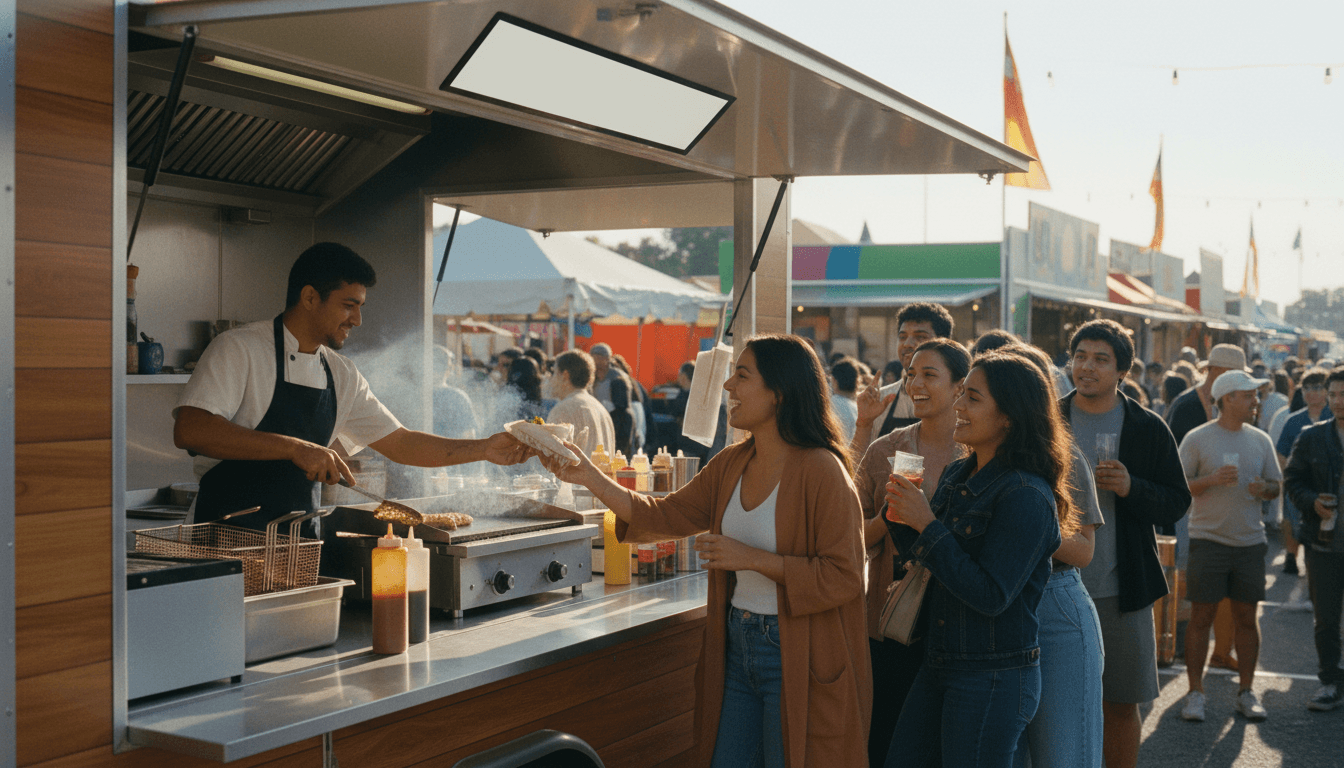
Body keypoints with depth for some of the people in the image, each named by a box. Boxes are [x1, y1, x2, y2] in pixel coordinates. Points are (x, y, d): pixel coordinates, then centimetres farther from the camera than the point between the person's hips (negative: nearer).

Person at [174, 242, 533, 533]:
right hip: (229, 541, -6)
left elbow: (400, 443, 18)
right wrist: (294, 447, -26)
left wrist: (484, 449, 9)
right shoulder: (238, 349, -7)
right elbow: (190, 430, -21)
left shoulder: (342, 376, 12)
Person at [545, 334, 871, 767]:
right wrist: (589, 477, 2)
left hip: (795, 659, -7)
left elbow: (844, 577, -19)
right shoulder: (732, 464, 7)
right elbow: (665, 516, 10)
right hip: (735, 646, 7)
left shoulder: (820, 471, -16)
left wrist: (752, 558, -20)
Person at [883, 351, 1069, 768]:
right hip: (937, 666, 8)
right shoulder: (956, 475, 7)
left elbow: (991, 596, -22)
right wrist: (902, 521, -3)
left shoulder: (1026, 496, -18)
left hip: (994, 679, -8)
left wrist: (928, 525, -20)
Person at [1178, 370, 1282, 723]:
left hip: (1250, 540, 4)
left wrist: (1264, 489, -8)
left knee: (1247, 617, 6)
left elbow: (1275, 485, 14)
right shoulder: (1196, 439, -3)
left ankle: (1246, 692, 16)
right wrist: (1213, 479, -18)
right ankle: (1195, 692, 8)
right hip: (1208, 539, -4)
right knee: (1201, 617, 0)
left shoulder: (1260, 440, 10)